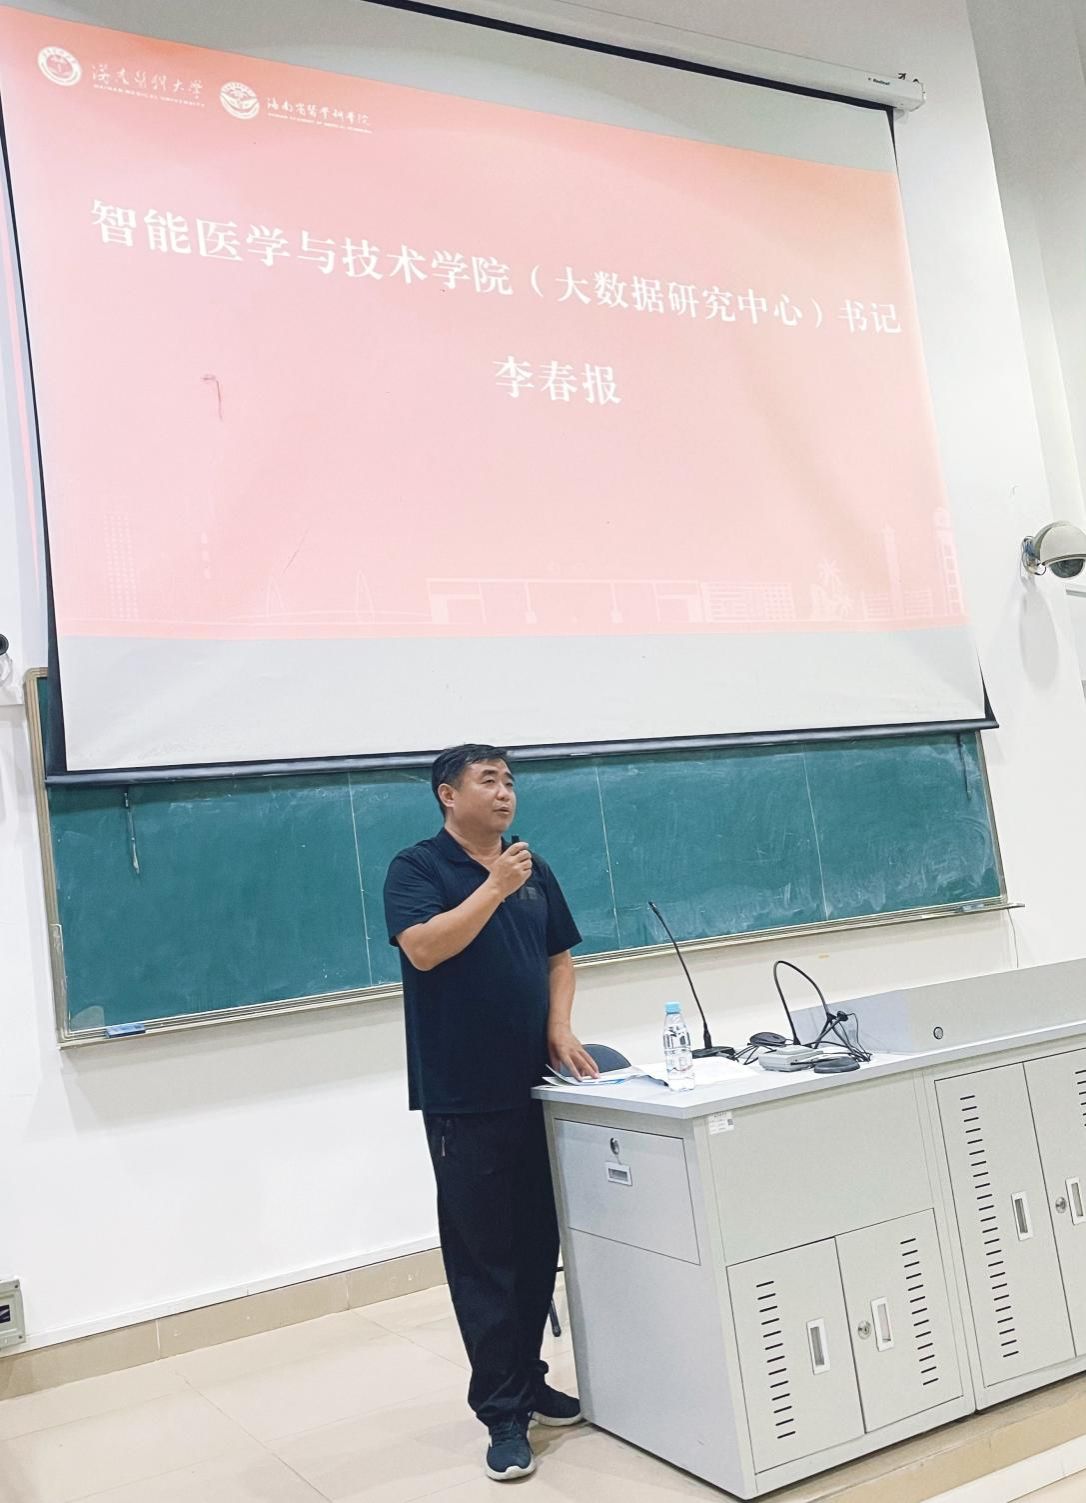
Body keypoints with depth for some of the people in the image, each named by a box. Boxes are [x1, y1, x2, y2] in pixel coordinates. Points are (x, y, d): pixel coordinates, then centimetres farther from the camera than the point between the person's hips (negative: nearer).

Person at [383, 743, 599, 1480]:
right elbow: (423, 948, -21)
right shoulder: (418, 867, -6)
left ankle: (529, 1381, 28)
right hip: (463, 1099, -5)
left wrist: (560, 1027, 1)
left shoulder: (535, 868, 11)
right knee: (483, 1256, 1)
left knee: (538, 1248, 13)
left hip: (533, 1089, 6)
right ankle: (503, 1413, 9)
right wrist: (493, 887, -21)